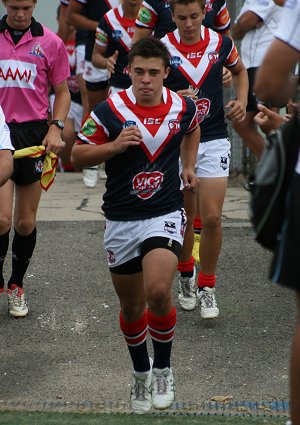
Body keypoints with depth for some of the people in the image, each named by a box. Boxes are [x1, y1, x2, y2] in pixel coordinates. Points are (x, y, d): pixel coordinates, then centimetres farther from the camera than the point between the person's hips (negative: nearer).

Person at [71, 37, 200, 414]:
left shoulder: (183, 107, -1)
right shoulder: (109, 110, -10)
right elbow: (78, 155, -4)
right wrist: (115, 146, -18)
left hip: (165, 215, -1)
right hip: (121, 221, 1)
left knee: (158, 293, -22)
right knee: (131, 307, 11)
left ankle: (163, 369, 2)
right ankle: (141, 373, 36)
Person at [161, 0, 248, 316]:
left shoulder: (221, 44, -2)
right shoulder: (161, 49, -8)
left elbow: (239, 70, 20)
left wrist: (241, 101, 3)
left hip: (214, 139, 0)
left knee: (212, 219, -8)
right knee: (184, 217, 10)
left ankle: (206, 287, 7)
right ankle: (186, 277, 33)